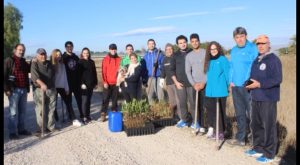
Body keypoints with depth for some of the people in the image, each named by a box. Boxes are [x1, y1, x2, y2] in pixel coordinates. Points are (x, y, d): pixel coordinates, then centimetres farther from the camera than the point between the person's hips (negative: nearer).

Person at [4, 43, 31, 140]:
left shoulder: (24, 61, 17)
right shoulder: (9, 61, -3)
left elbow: (29, 70, 29)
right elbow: (5, 75, -9)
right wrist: (6, 89, -15)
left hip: (24, 89, 7)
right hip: (14, 89, -7)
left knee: (23, 111, 11)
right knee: (14, 111, -5)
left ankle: (21, 129, 20)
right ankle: (13, 132, 2)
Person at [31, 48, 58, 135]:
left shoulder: (49, 64, 13)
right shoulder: (34, 64, -6)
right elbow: (34, 75, -23)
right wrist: (41, 84, -38)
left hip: (51, 89, 5)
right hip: (40, 90, -5)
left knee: (51, 109, 10)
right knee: (41, 110, -4)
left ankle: (51, 127, 19)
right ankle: (41, 128, 4)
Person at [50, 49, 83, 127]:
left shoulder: (62, 64, 6)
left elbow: (65, 76, 7)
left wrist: (67, 88, 5)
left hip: (62, 87, 4)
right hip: (54, 87, -4)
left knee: (68, 103, 2)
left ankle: (74, 120, 5)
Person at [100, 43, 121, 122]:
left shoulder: (119, 59, 5)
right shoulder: (105, 59, 1)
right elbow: (104, 72, -2)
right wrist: (105, 82, -10)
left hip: (116, 83, 1)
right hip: (107, 83, -1)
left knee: (115, 99, 8)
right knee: (105, 99, 0)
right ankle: (103, 115, 4)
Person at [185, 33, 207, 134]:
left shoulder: (205, 53, 0)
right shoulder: (188, 56, 11)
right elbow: (188, 71, 7)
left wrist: (204, 82, -11)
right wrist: (193, 84, -5)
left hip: (205, 84, -3)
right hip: (195, 85, 3)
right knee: (198, 106, 3)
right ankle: (201, 126, 10)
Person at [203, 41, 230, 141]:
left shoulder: (223, 59, -7)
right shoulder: (209, 61, 13)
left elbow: (227, 74, -6)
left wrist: (228, 86, -5)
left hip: (220, 91, -6)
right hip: (210, 91, 6)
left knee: (220, 112, 2)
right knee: (210, 110, 9)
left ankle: (221, 132, 11)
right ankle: (212, 129, 20)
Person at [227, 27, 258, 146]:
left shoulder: (252, 48, -7)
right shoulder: (233, 50, 14)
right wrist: (231, 82, 9)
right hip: (236, 87, 6)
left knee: (251, 114, 1)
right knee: (240, 114, 13)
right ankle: (240, 138, 22)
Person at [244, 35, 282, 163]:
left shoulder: (274, 59, -8)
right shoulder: (256, 60, 16)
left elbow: (277, 79, -17)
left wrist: (259, 84, -22)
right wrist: (250, 84, 7)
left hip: (268, 99, -7)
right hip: (256, 98, 8)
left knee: (268, 126, 0)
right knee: (256, 124, 14)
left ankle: (269, 154, 10)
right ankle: (258, 148, 28)